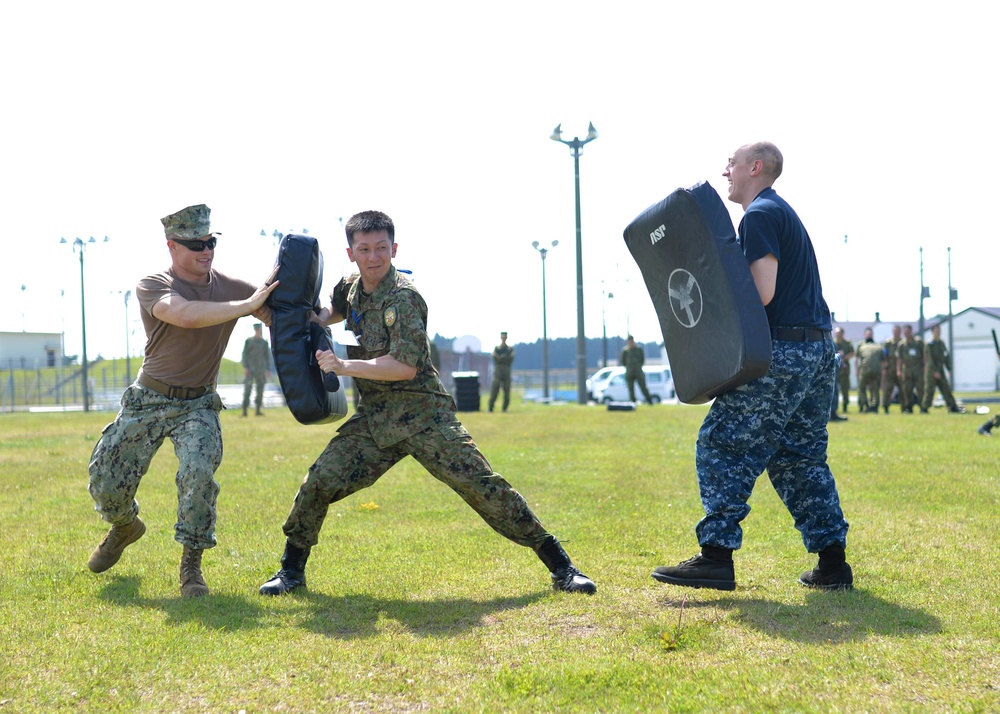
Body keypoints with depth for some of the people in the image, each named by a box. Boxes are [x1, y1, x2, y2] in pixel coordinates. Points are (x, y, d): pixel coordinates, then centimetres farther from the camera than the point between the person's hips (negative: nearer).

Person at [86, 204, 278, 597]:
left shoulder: (231, 287, -4)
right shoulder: (152, 286, -12)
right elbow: (186, 315, -33)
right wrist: (246, 306, -32)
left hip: (198, 405, 0)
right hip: (148, 401, 0)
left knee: (199, 472, -26)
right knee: (106, 483, 1)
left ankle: (191, 565, -10)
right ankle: (125, 526, 37)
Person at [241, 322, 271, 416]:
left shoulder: (264, 342, 10)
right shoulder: (248, 341, 2)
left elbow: (267, 356, 11)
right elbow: (244, 354, -2)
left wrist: (268, 370, 4)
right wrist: (245, 367, -13)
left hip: (260, 369, 3)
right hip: (250, 369, -3)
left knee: (260, 389, 1)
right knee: (247, 388, -10)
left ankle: (258, 410, 9)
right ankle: (244, 410, -11)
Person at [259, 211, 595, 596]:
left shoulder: (404, 297, -14)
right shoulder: (350, 289, 8)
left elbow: (406, 366, -22)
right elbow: (334, 312, 34)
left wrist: (345, 366, -19)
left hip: (423, 414, -6)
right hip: (373, 417, 6)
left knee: (480, 484, -14)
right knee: (320, 481, -6)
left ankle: (559, 565, -7)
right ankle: (292, 570, 15)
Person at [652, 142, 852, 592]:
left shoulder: (759, 216, -8)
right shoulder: (784, 213, 23)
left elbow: (763, 292, -18)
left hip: (784, 350, -10)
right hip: (819, 348, 10)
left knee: (724, 446, -7)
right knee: (800, 458, 13)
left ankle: (716, 556, -10)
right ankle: (832, 563, 10)